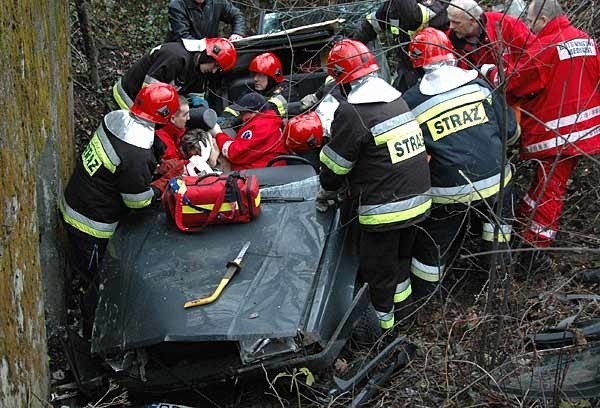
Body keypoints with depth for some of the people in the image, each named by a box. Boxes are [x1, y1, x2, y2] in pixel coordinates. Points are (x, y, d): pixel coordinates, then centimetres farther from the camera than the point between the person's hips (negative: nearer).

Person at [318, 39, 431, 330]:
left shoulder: (351, 112, -19)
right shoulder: (398, 99, 7)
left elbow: (336, 163, -10)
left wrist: (327, 192, 11)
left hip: (383, 208, -7)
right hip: (418, 200, 7)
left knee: (378, 266, 11)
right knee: (402, 252, 29)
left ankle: (382, 321, 24)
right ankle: (401, 292, 47)